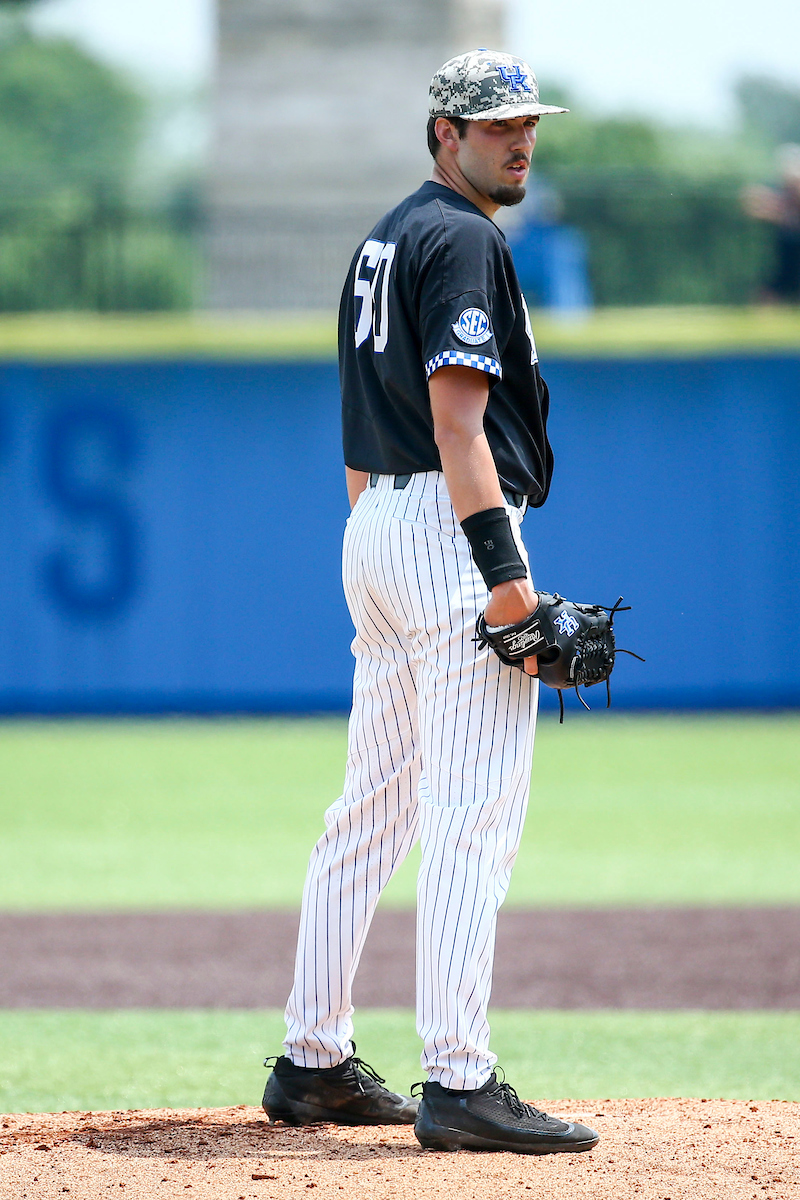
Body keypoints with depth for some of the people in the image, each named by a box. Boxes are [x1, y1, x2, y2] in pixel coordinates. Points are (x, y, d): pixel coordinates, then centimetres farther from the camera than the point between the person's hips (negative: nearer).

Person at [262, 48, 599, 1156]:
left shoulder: (385, 240, 19)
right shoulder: (463, 242, -11)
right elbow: (457, 415, -20)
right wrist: (504, 568, -24)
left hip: (373, 526, 10)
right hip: (452, 527, -10)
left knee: (373, 812, 15)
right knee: (476, 814, -12)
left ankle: (314, 1064, 18)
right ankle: (459, 1084, -18)